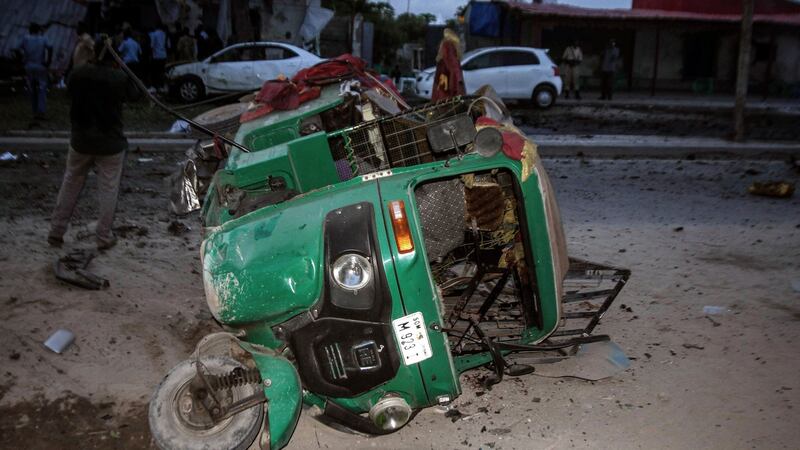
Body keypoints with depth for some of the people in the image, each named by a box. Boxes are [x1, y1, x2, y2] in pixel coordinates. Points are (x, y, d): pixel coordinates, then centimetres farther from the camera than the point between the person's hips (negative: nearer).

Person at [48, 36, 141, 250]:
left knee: (70, 185, 16)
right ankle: (104, 236, 11)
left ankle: (56, 231, 23)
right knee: (108, 190, 6)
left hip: (81, 141, 3)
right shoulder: (120, 78, -14)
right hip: (110, 144, -3)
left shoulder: (79, 74, -6)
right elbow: (134, 94, 3)